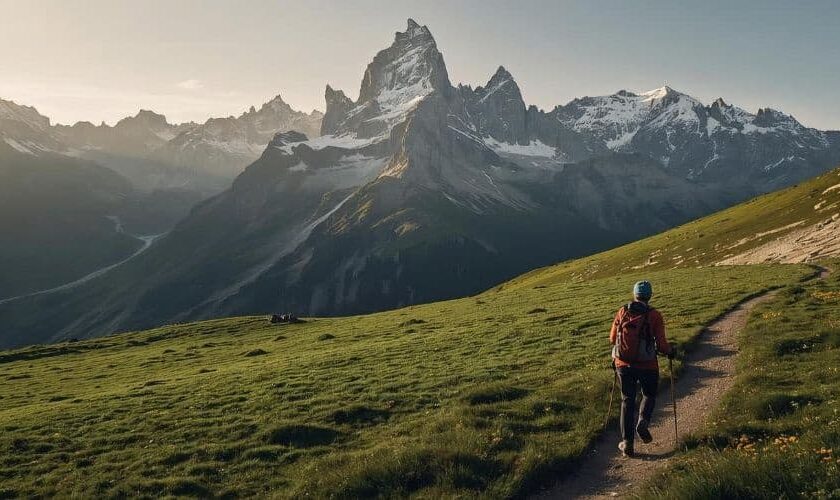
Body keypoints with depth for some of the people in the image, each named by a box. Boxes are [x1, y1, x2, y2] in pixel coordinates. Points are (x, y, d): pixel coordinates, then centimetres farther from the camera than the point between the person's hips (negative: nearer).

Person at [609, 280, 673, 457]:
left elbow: (612, 339, 4)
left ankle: (627, 443, 10)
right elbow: (661, 344, -11)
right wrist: (670, 351, 11)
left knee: (627, 401, 13)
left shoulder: (622, 312, -3)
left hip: (623, 365, 2)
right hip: (647, 366, -2)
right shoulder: (654, 316, -10)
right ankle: (643, 422, -3)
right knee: (649, 395, 24)